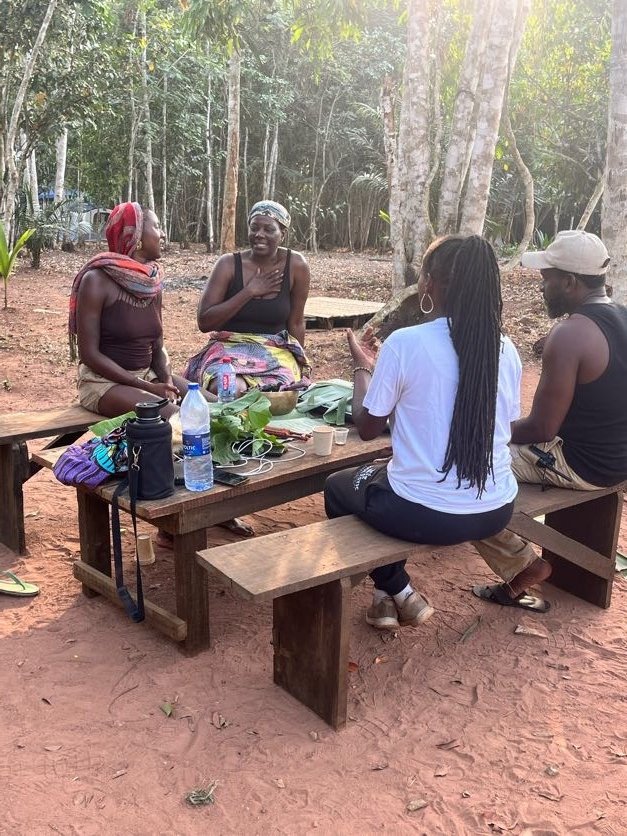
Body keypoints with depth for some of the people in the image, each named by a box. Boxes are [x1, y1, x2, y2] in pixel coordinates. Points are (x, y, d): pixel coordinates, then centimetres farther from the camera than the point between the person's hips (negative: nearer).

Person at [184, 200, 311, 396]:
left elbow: (296, 324, 6)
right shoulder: (229, 264, -5)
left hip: (276, 351, 1)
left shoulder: (296, 266, -3)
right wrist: (250, 291, -14)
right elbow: (204, 322, -10)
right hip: (229, 348, -1)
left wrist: (299, 369, 8)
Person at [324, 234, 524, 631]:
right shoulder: (506, 349, -2)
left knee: (338, 487, 25)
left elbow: (368, 427, -4)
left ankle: (399, 592, 20)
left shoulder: (404, 342, -15)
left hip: (426, 515, -5)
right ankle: (390, 593, 34)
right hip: (497, 511, 6)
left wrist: (363, 366, 12)